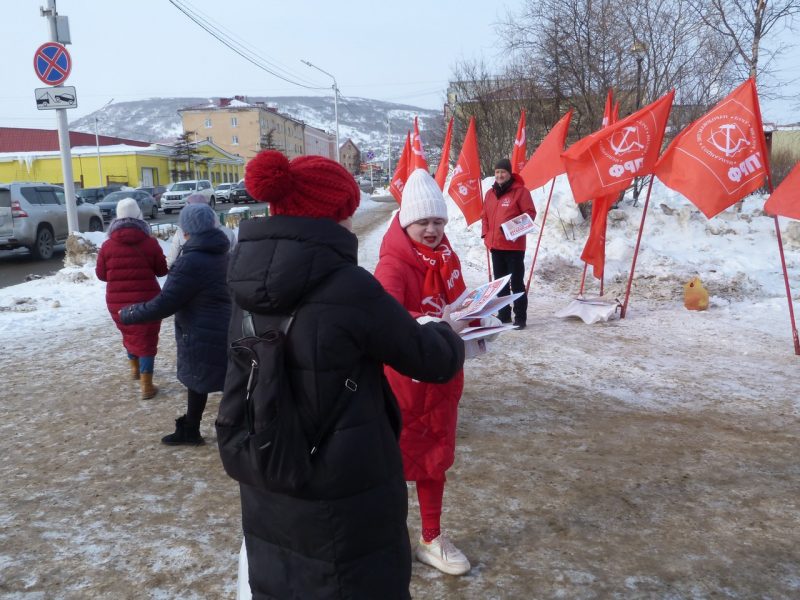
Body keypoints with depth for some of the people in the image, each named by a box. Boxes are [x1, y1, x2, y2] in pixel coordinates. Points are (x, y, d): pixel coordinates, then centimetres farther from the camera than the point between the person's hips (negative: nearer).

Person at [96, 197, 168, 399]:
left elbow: (101, 274, 6)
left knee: (129, 333, 25)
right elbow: (162, 270, 2)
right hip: (146, 299, -3)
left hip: (117, 301, 3)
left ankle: (134, 368, 44)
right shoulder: (150, 242, -8)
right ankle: (146, 385, 0)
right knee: (146, 339, 3)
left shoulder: (108, 245, -4)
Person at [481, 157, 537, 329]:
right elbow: (484, 216, 17)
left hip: (514, 245, -6)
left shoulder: (520, 191, -5)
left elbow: (530, 213, -7)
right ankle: (503, 315, 24)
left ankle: (520, 317, 2)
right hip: (495, 246, 6)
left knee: (517, 283, -3)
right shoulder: (490, 193, 12)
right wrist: (485, 234, 4)